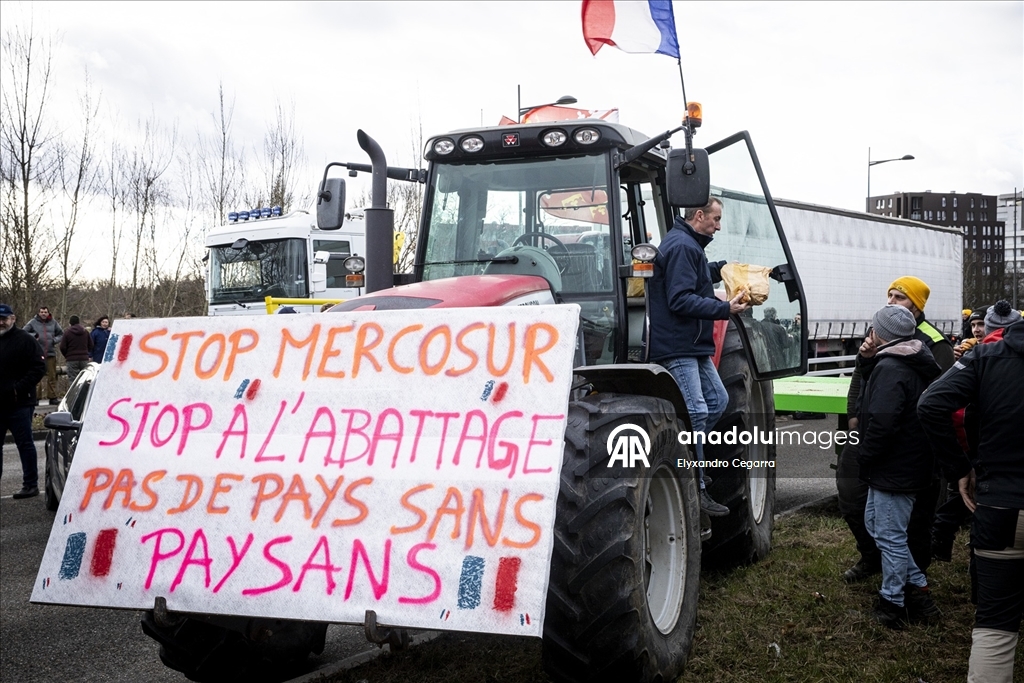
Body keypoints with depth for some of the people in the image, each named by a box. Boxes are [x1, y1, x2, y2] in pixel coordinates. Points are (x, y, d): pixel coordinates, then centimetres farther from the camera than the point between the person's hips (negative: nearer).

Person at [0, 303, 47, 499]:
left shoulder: (25, 340, -5)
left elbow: (39, 367, -11)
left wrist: (19, 389, -18)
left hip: (19, 404, -6)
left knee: (25, 444, -1)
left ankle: (31, 484, 5)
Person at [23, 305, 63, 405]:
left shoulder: (53, 323, 10)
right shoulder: (33, 322, 3)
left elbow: (61, 334, 19)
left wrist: (55, 340, 1)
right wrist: (33, 335, -10)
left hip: (51, 353, 2)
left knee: (52, 376, 4)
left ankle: (52, 397, 9)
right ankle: (36, 397, 0)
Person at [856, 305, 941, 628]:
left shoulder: (890, 368, -23)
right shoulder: (912, 363, 10)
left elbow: (881, 422, -30)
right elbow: (873, 386, 19)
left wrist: (864, 458, -15)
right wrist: (867, 359, 1)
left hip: (894, 469, -11)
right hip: (906, 464, 11)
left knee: (889, 535, 1)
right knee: (875, 522, 21)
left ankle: (892, 605, 13)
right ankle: (917, 586, 24)